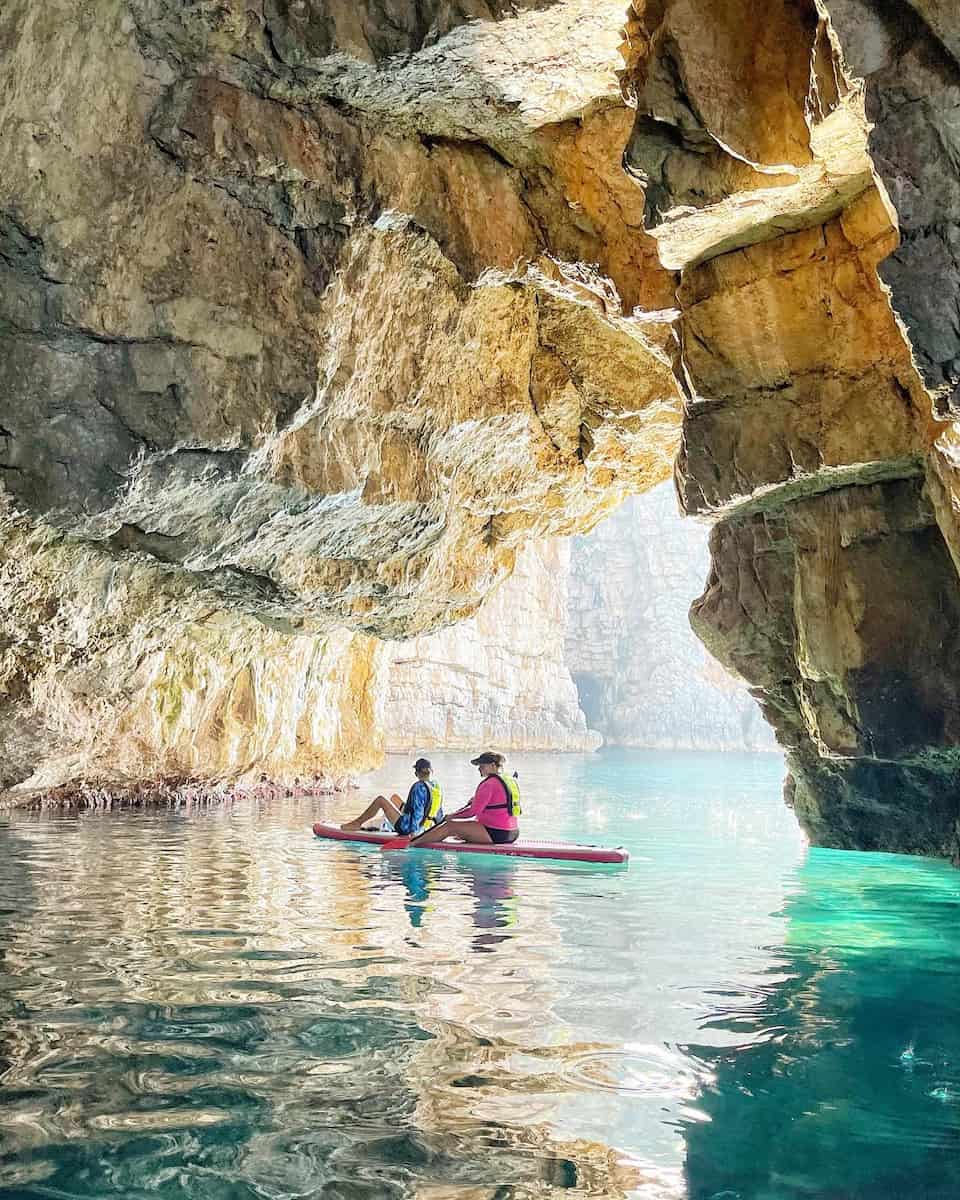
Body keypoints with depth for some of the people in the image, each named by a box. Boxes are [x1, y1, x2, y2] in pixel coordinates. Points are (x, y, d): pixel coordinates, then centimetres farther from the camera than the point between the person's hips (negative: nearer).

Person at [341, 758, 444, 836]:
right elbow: (439, 813, 8)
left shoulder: (419, 786, -22)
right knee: (394, 797, 24)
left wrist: (412, 831, -25)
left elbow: (418, 811, -26)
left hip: (407, 828, -8)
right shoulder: (437, 786, 1)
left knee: (380, 800, -1)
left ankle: (358, 823, 11)